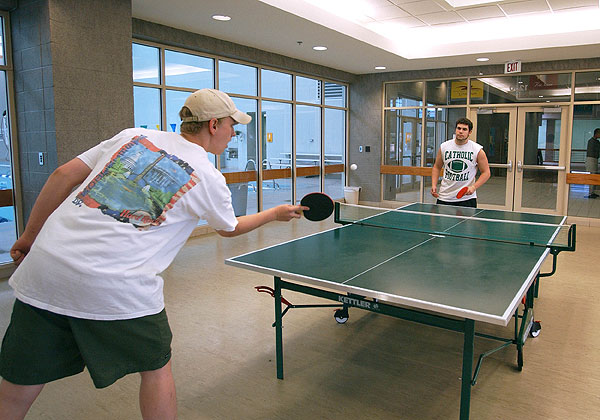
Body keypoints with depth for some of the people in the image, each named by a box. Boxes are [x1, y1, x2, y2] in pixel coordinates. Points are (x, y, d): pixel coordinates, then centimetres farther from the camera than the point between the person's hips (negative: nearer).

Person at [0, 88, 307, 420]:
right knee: (156, 367, 20)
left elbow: (64, 175, 11)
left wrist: (31, 234, 21)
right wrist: (275, 213, 33)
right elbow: (229, 228, 19)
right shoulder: (209, 180, 1)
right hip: (117, 287, -4)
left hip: (43, 267, 5)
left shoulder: (133, 135, 12)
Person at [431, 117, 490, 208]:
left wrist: (473, 187, -13)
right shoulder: (444, 147, 3)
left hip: (467, 197, -2)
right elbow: (437, 167, 14)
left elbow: (486, 172, 1)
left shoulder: (478, 150, -4)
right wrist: (434, 185, 0)